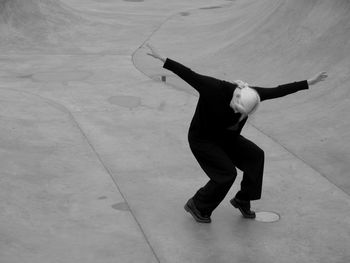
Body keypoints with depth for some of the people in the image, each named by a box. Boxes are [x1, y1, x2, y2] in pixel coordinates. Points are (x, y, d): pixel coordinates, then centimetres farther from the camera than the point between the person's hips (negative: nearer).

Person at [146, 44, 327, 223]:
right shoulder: (216, 88, -33)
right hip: (202, 139, -7)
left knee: (256, 156, -4)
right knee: (227, 173, -17)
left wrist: (309, 82, -10)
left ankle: (242, 200, 12)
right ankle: (197, 206, 3)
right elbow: (189, 75, -36)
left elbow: (279, 91, -12)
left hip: (226, 137, 7)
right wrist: (162, 59, -42)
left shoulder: (251, 94, -17)